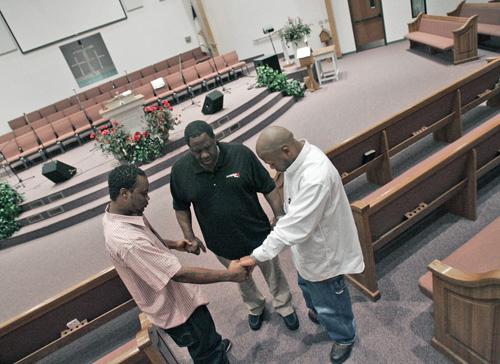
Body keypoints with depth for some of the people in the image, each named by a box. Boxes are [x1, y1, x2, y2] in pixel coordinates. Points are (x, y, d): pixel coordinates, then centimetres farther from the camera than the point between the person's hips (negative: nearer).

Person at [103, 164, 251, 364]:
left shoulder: (115, 214, -8)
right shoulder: (128, 242, -39)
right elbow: (180, 274, -36)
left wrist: (172, 244, -2)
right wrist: (229, 274, -27)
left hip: (170, 294, 10)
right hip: (172, 307, -9)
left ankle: (214, 346, 60)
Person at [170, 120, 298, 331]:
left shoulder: (241, 154, -23)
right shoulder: (180, 170, -17)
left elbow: (268, 188, -13)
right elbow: (181, 206, -1)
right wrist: (189, 236, -5)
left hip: (257, 234, -1)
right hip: (223, 244, 2)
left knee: (273, 273, 22)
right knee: (242, 280, 28)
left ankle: (284, 306, 51)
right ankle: (255, 307, 58)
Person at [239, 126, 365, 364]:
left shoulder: (316, 177, -40)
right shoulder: (297, 157, -10)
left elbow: (295, 227, -37)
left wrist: (257, 256, -31)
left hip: (323, 250, -9)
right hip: (308, 244, 9)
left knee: (329, 302, 17)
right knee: (307, 286, 34)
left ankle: (344, 338, 47)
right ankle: (316, 310, 65)